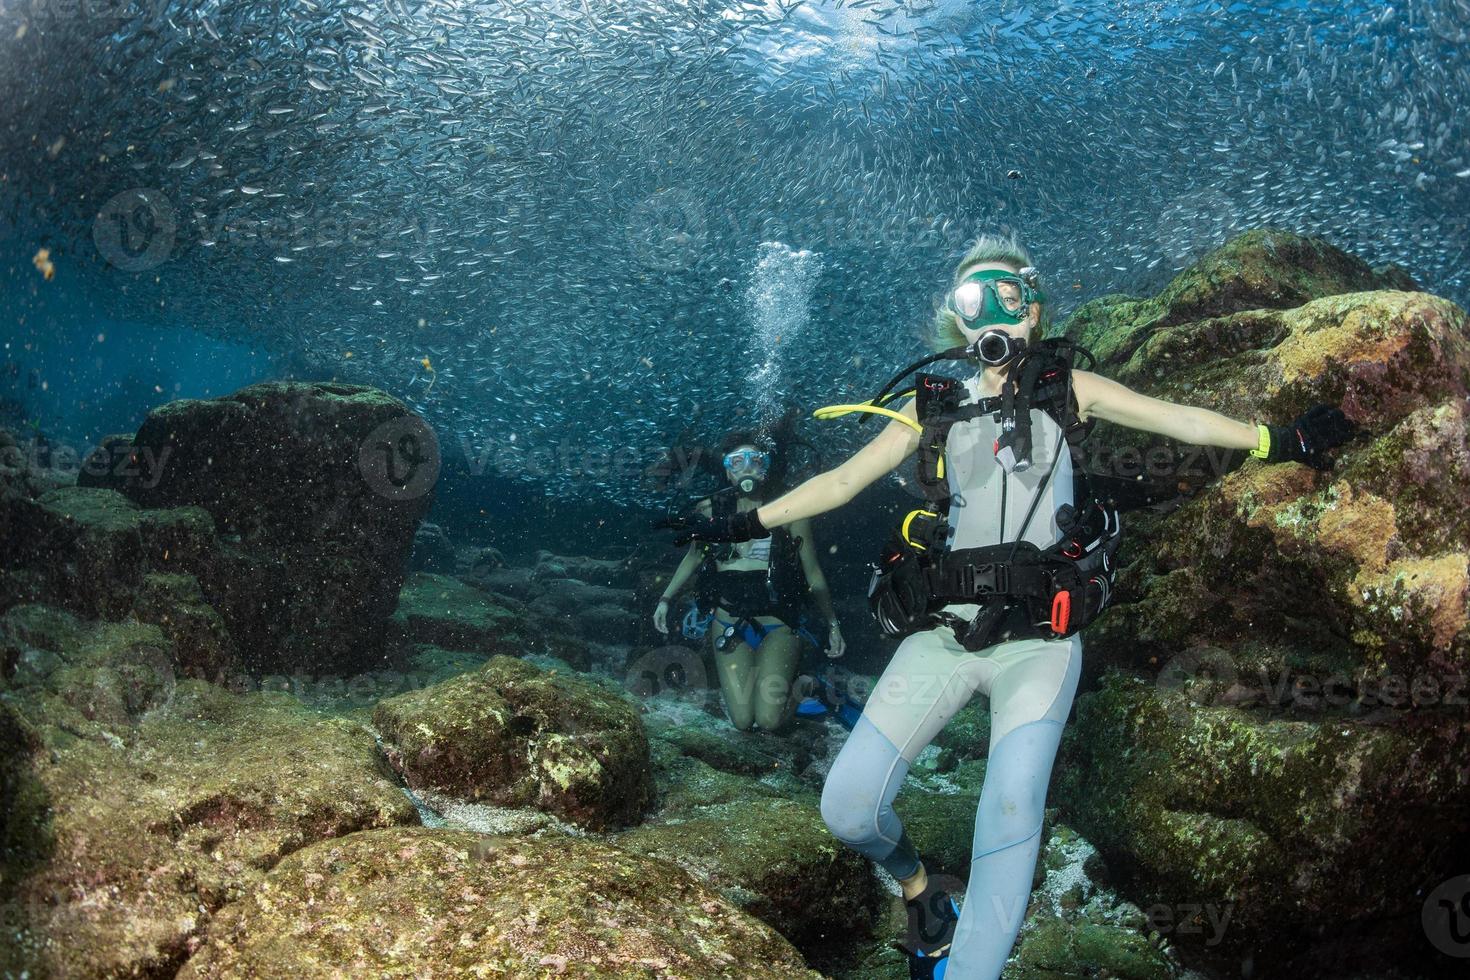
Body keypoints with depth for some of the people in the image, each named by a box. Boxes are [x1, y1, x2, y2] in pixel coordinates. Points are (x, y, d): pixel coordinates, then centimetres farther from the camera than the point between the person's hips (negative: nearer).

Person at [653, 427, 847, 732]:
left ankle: (794, 687, 19)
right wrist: (665, 599, 10)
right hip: (728, 623, 2)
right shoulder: (711, 510, -1)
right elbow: (693, 557, 17)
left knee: (769, 718, -17)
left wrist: (832, 624, -1)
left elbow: (813, 574, 2)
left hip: (778, 625, -2)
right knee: (742, 720, -10)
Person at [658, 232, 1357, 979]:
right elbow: (843, 480, 16)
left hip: (1038, 641, -1)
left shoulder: (1063, 388, 11)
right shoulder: (932, 406, 13)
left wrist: (1278, 441, -7)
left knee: (1012, 805, -24)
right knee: (847, 806, -9)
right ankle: (917, 886, 23)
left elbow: (1176, 418, 4)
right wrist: (747, 524, 13)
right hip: (943, 633, 2)